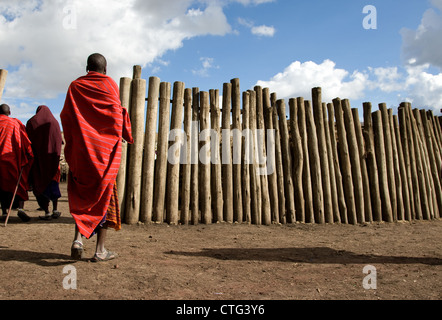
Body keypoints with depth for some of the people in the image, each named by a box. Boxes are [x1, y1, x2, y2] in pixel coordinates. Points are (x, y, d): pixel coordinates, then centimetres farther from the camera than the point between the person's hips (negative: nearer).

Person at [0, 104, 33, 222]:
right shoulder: (16, 123, 4)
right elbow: (25, 142, 0)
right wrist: (30, 157, 3)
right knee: (20, 183, 4)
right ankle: (21, 208, -15)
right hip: (14, 159, -1)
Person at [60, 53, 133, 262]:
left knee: (82, 194, 14)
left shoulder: (75, 86, 9)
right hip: (106, 148, -2)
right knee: (105, 195, 2)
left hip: (81, 148, 3)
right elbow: (117, 114, -2)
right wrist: (127, 136, 12)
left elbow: (66, 116, 7)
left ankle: (78, 237, -5)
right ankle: (100, 249, 3)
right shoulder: (109, 84, 2)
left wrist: (71, 144, 15)